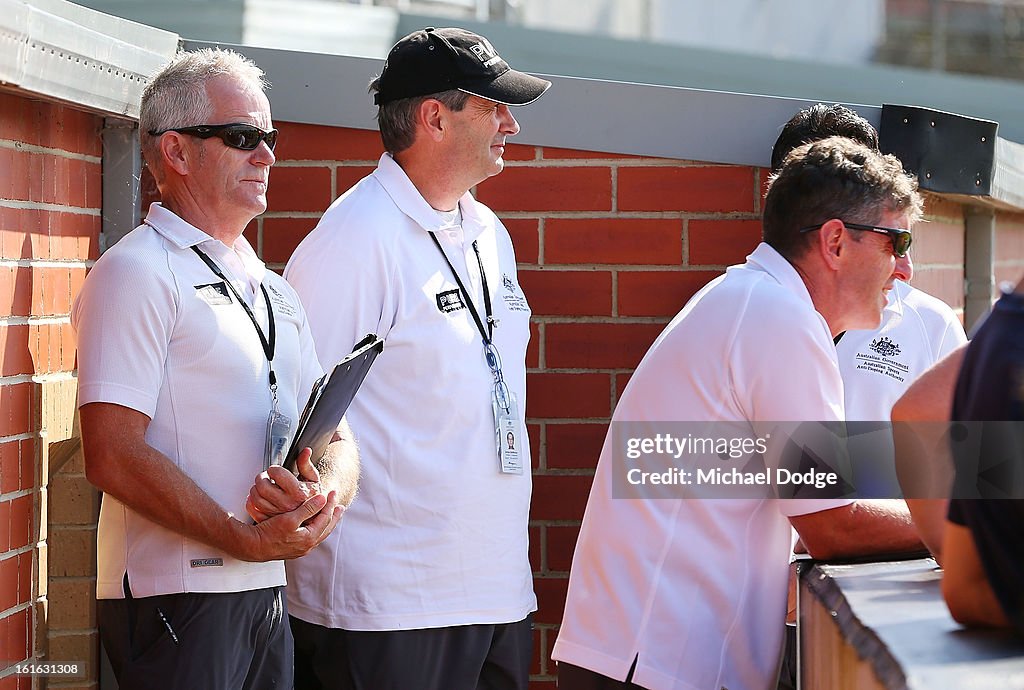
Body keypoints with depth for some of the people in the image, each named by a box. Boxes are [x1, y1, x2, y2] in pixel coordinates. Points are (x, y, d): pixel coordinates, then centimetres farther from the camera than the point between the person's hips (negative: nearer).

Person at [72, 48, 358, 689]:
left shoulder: (274, 291, 18)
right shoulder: (138, 273, -9)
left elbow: (338, 441, 13)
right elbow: (113, 455, -18)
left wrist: (322, 494, -10)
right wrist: (244, 539, -21)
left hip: (265, 592, 8)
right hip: (174, 602, -8)